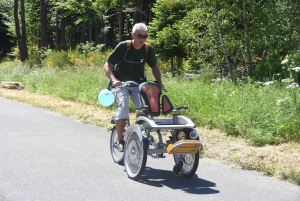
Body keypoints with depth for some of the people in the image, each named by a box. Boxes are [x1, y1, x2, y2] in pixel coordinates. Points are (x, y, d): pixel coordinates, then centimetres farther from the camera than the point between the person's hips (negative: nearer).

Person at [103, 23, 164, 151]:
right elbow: (107, 65, -14)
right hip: (120, 83, -3)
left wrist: (159, 82, -5)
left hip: (138, 84, 3)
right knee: (123, 105, -28)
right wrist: (113, 80, -31)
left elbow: (154, 67, 12)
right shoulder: (123, 47, -16)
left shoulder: (148, 50, -4)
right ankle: (119, 141, -19)